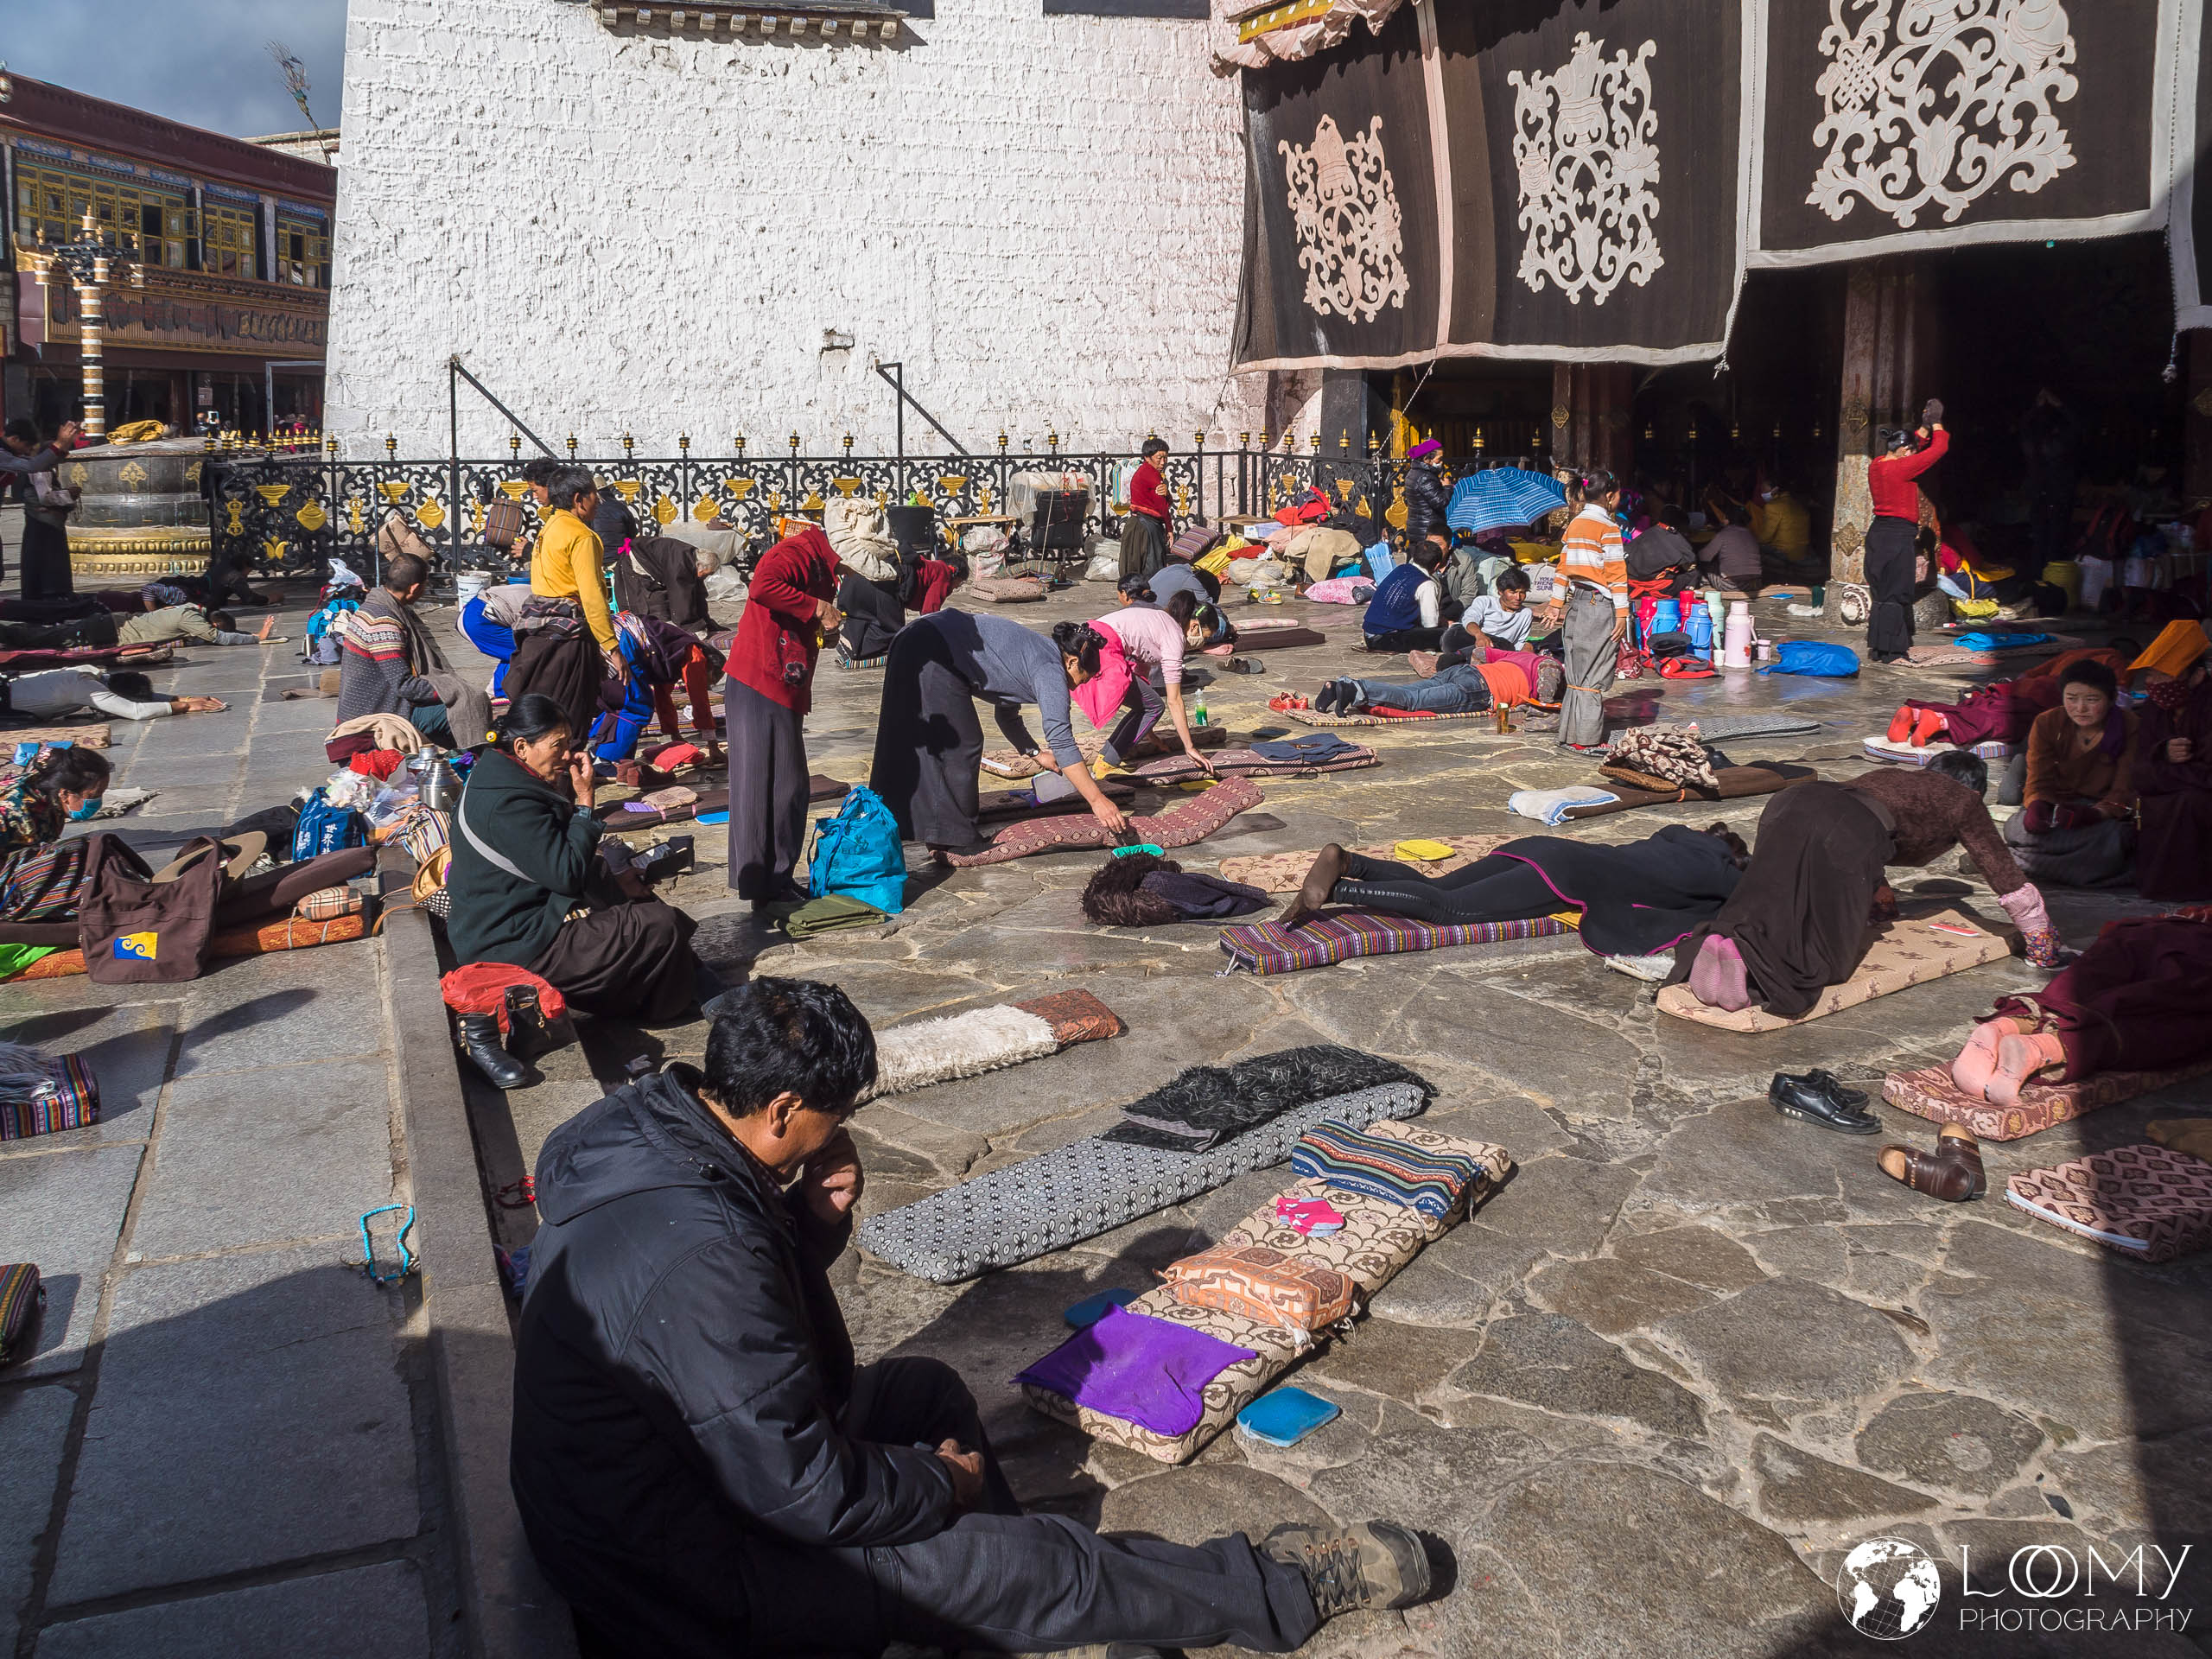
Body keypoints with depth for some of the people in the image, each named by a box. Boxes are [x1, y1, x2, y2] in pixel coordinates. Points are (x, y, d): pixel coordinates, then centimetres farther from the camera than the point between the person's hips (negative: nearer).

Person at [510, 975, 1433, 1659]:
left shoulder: (651, 1128, -5)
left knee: (925, 1391, 17)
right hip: (686, 1580, -10)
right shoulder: (699, 1253, -35)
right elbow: (802, 1493, -29)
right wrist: (943, 1483, -11)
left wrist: (813, 1220, -8)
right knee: (1037, 1564, -8)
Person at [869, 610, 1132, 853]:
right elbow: (1062, 741, -12)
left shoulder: (1035, 653, 22)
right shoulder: (1050, 669, -6)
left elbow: (1007, 715, 35)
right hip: (934, 655, -10)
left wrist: (1036, 753, 33)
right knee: (959, 747, -2)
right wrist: (1097, 800, -11)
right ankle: (950, 840, 5)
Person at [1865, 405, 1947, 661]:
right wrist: (1936, 423, 6)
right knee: (1896, 594, -3)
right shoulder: (1903, 468, -16)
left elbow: (1917, 446, 27)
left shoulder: (1876, 466, 8)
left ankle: (1877, 647, 18)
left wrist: (1925, 427, 23)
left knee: (1881, 593, 14)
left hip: (1878, 532, 9)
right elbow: (1939, 448, -8)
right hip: (1900, 535, -9)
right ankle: (1888, 651, -2)